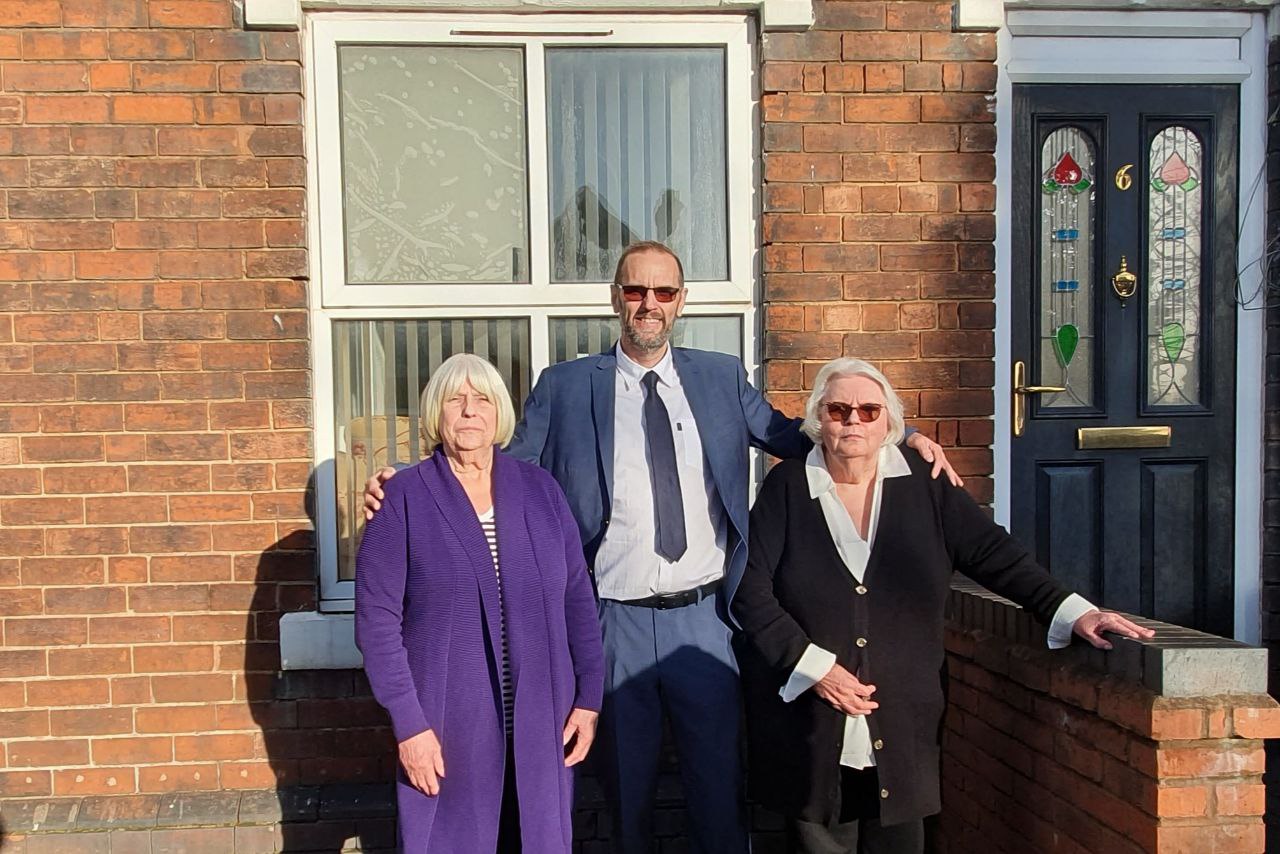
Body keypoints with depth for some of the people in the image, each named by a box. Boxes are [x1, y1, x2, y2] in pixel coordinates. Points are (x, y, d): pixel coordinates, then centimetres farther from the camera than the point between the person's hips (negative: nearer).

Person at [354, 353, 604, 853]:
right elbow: (377, 620, -7)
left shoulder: (540, 489, 3)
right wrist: (408, 723, -10)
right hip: (448, 725, -2)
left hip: (540, 721, 3)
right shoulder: (403, 499, -6)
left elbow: (577, 598, 6)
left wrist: (588, 696, 3)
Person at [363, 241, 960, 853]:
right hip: (615, 623, -1)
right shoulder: (564, 387, 1)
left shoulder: (722, 377, 7)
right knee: (626, 793, 15)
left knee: (722, 788, 12)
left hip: (704, 619, 1)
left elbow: (792, 438, 12)